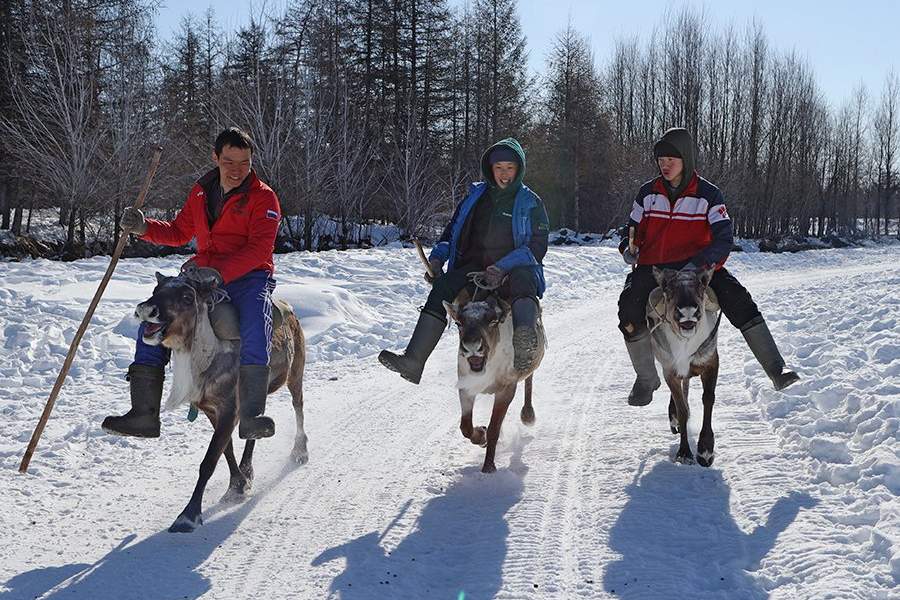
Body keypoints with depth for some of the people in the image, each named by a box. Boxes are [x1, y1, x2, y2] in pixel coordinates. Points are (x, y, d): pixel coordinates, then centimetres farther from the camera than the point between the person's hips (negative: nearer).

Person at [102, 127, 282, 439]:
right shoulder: (202, 192, 14)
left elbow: (260, 249, -16)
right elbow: (180, 232, 24)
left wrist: (219, 272, -30)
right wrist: (144, 227, 4)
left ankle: (251, 415, -39)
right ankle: (144, 413, -13)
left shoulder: (263, 197, -5)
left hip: (249, 276, -5)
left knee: (255, 321, -37)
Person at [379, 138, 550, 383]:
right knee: (443, 288, -27)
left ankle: (525, 340, -72)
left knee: (523, 279, -40)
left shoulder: (530, 203, 5)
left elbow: (537, 246, -4)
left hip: (512, 271, -3)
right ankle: (413, 361, -37)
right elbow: (452, 231, 21)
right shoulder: (476, 196, 17)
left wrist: (503, 266, -20)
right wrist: (437, 257, 1)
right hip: (475, 267, 3)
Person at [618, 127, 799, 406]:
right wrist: (629, 249, -4)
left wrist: (699, 263, -25)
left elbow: (724, 239, -8)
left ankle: (776, 370, -22)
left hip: (697, 266, -1)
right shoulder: (648, 193, 7)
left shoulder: (707, 195, -2)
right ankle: (646, 378, -3)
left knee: (738, 300, -24)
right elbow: (634, 229, 19)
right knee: (629, 308, -25)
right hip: (653, 267, 2)